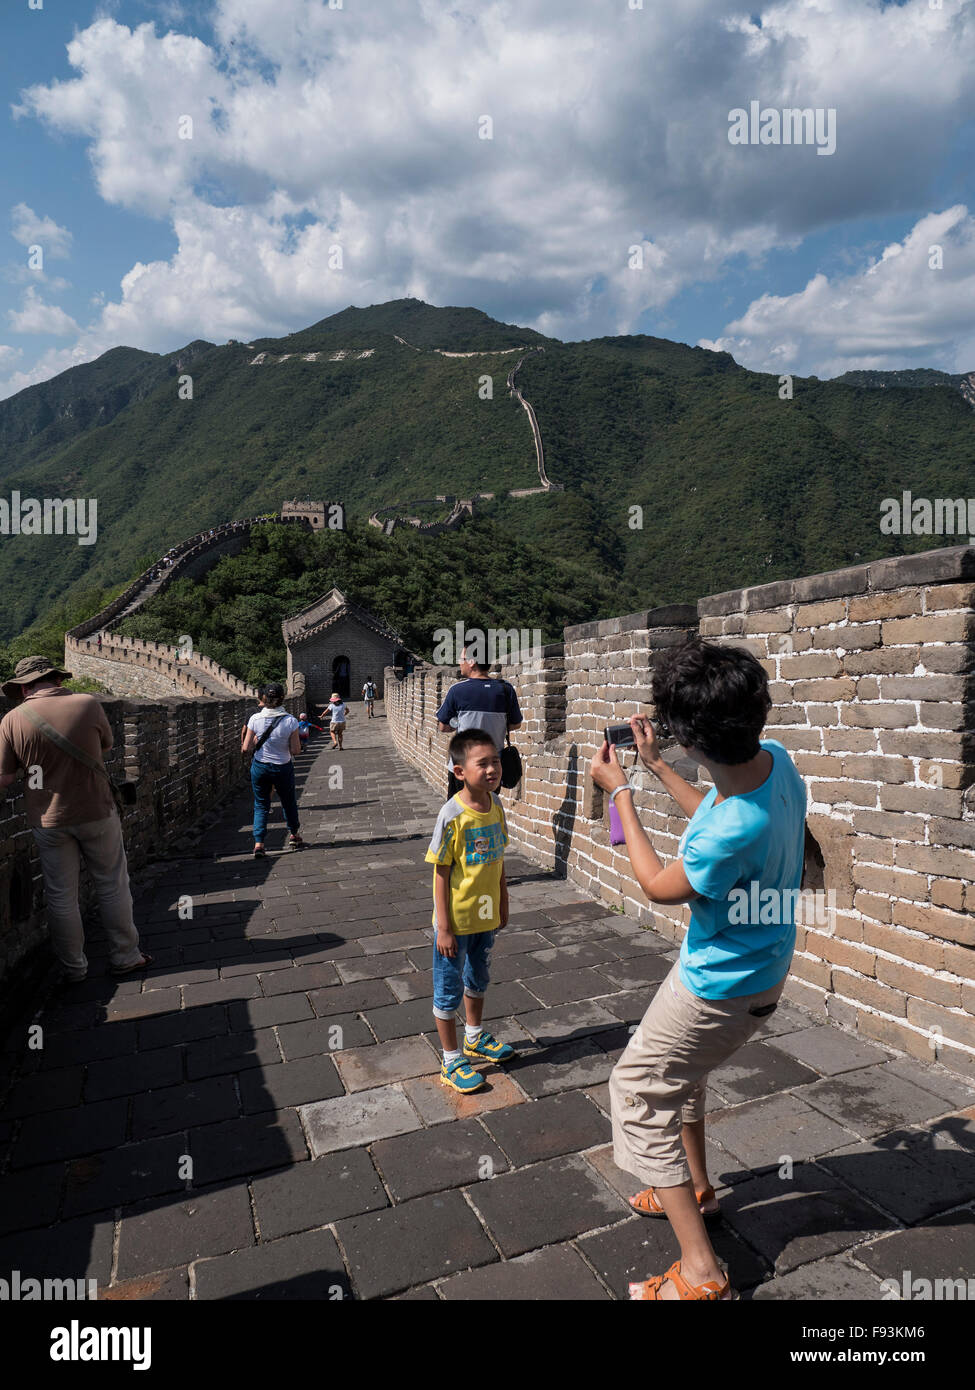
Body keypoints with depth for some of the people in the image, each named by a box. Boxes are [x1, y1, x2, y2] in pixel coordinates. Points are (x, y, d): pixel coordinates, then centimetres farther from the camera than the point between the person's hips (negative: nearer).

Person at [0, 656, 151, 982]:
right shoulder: (88, 704, -11)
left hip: (48, 820, 1)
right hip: (96, 812, -1)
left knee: (61, 896, 13)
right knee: (112, 886, 12)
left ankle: (73, 968, 26)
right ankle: (124, 956, 22)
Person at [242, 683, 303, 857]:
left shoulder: (255, 719, -13)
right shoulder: (290, 721, -16)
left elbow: (246, 748, -9)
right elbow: (296, 751, -13)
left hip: (260, 767, 1)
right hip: (283, 768, 0)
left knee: (260, 805, 15)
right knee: (288, 802, 21)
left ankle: (258, 844, 4)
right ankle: (295, 836, 38)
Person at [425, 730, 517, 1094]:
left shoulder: (496, 805, -4)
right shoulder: (452, 815, -24)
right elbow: (440, 874, -19)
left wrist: (502, 903, 13)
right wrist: (444, 928, -17)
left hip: (485, 916, 7)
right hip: (456, 920, -7)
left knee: (478, 979, 26)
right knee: (449, 990, 11)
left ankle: (474, 1037, 49)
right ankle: (451, 1062, 29)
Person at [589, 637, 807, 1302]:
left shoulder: (737, 829, -39)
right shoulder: (774, 756, -14)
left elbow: (658, 886, -17)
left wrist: (620, 791, -12)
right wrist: (655, 765, 9)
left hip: (723, 984, -9)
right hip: (759, 963, 9)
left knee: (639, 1091, 7)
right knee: (674, 1069, 28)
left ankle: (701, 1272, 15)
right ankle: (696, 1188, 48)